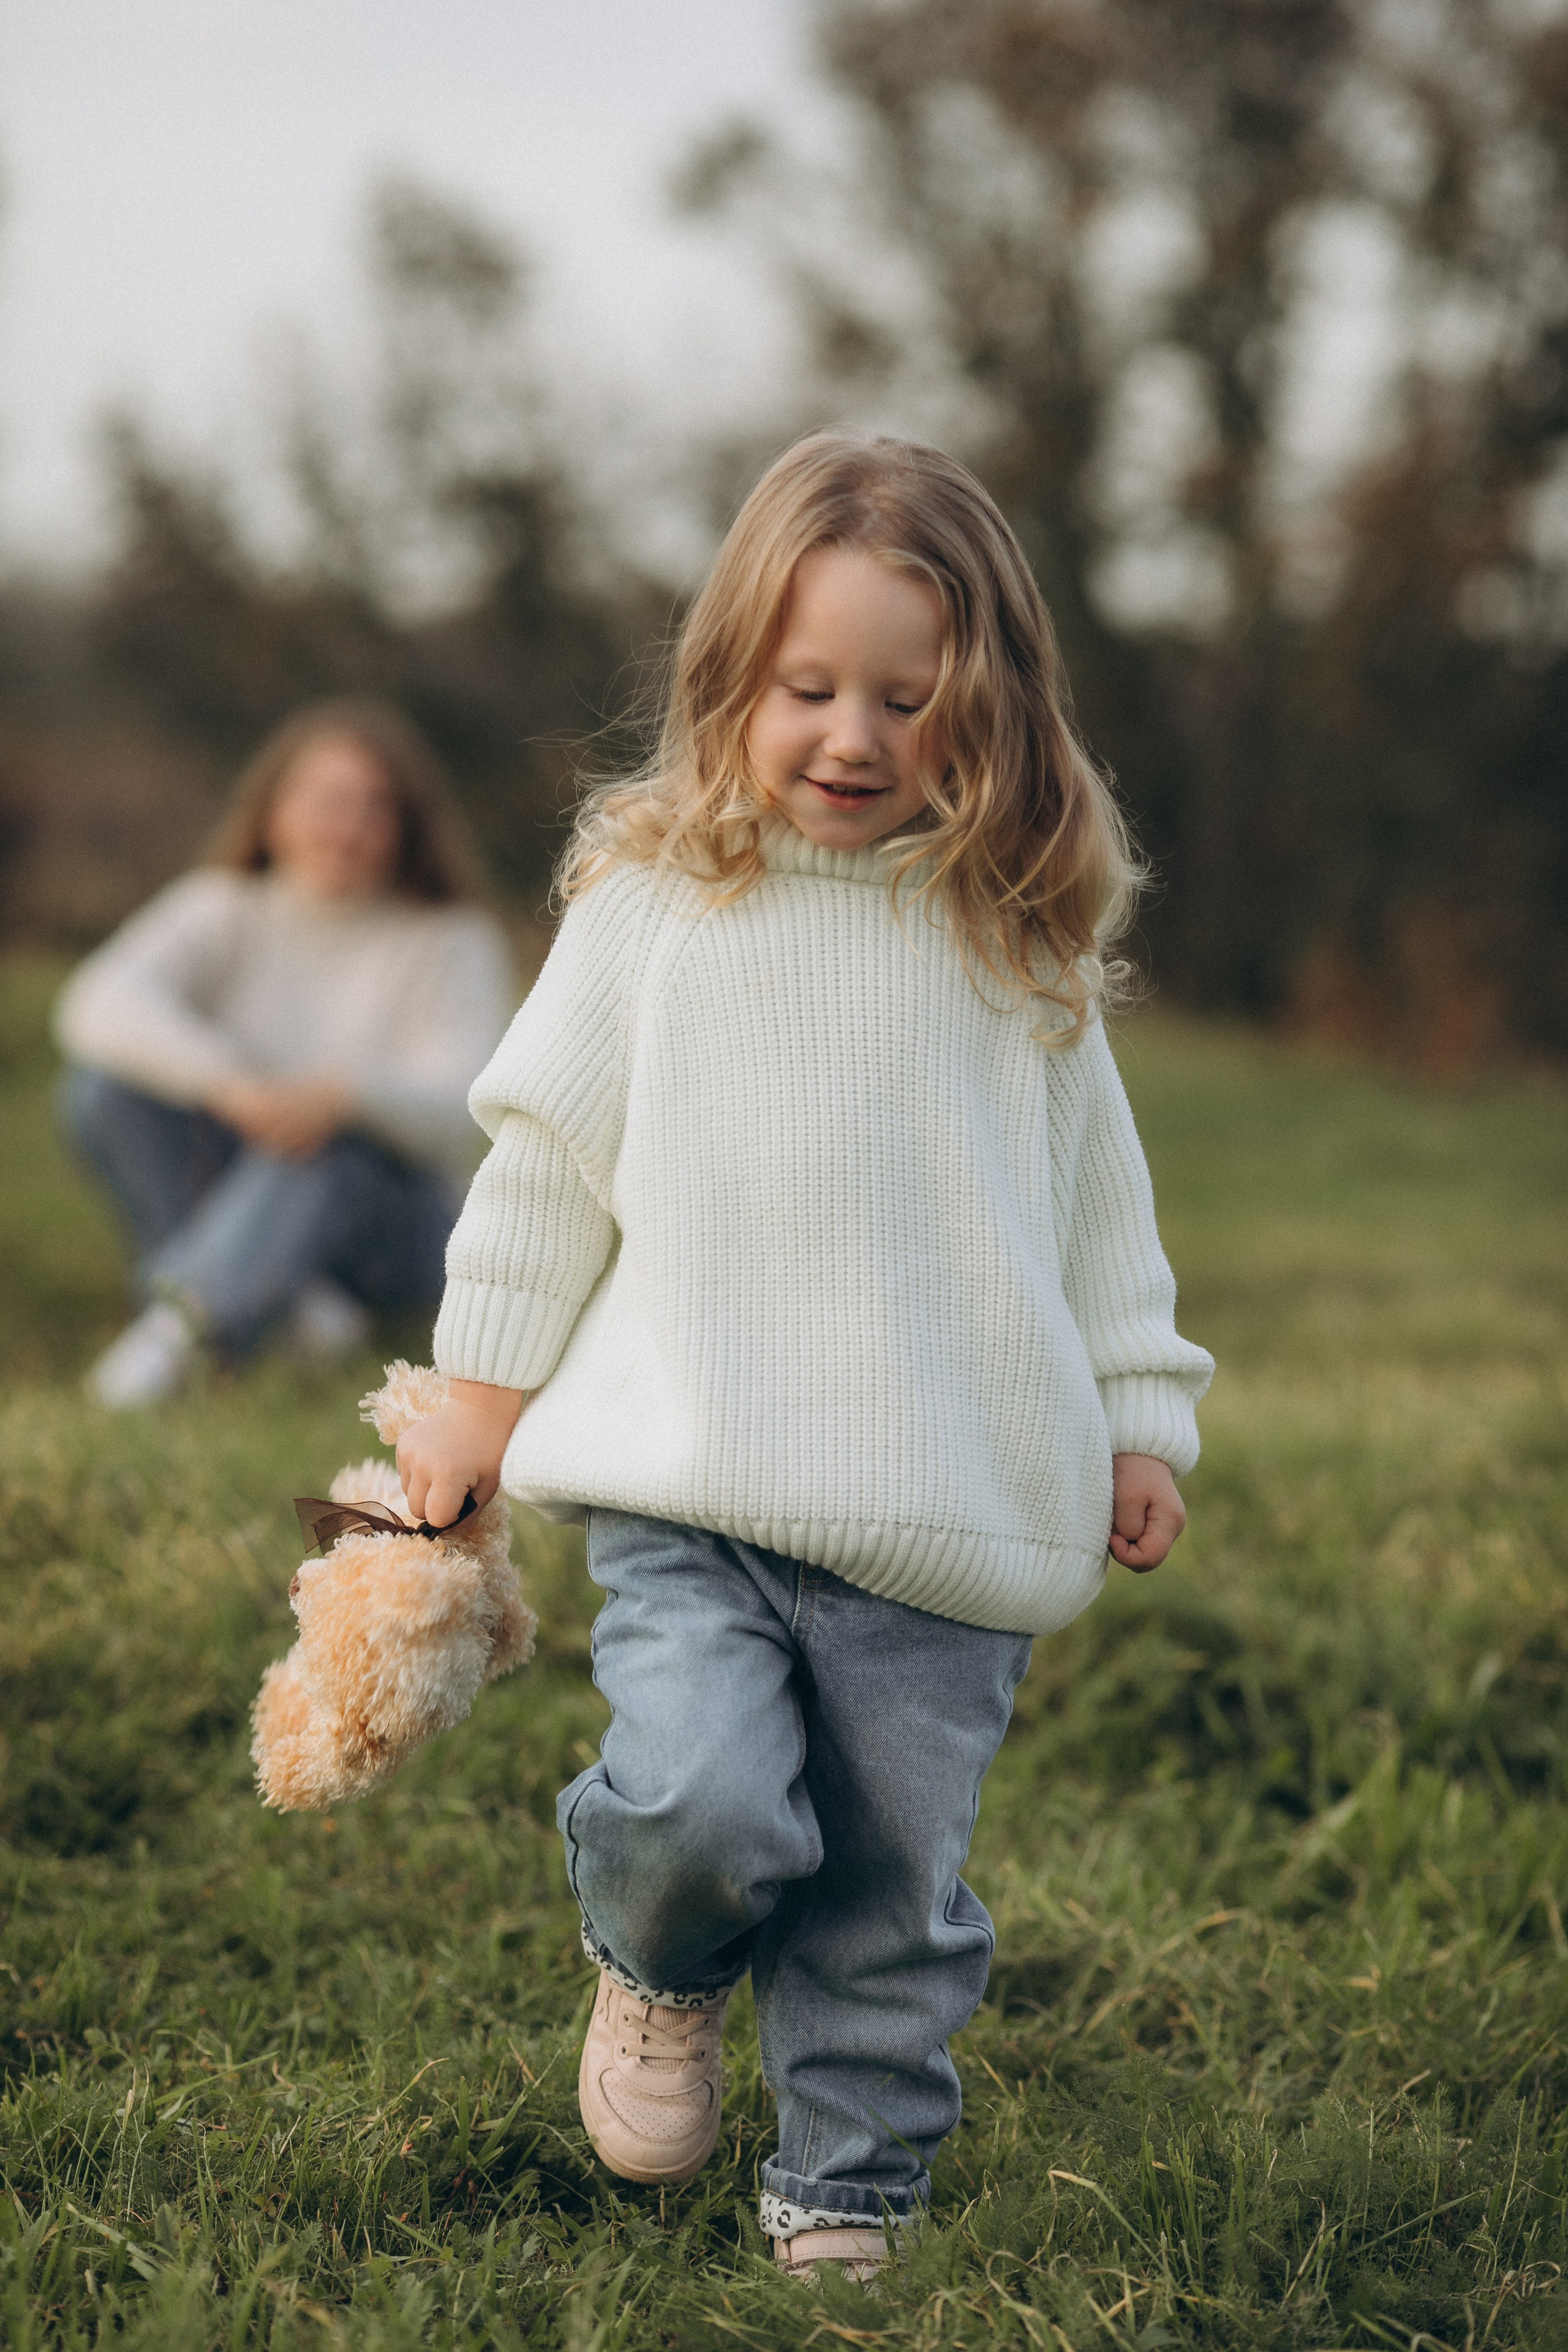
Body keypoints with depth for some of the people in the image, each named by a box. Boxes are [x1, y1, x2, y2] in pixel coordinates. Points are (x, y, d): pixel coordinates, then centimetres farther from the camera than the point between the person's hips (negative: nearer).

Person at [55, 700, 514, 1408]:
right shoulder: (223, 909, 1)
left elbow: (456, 1121, -18)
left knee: (328, 1147, -36)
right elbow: (100, 1004, -18)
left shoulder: (452, 944, -4)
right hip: (231, 1178, 3)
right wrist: (232, 1084, -36)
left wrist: (346, 1090, -40)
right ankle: (283, 1302, -29)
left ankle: (178, 1321, -58)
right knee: (103, 1081, -23)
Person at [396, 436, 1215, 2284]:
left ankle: (850, 2194, 25)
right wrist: (479, 1398, 11)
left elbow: (1096, 1195, 14)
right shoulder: (652, 902, 1)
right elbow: (544, 1157, 8)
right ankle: (659, 1972, 15)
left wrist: (1139, 1418, 14)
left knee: (896, 1877, 5)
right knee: (698, 1804, -19)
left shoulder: (1022, 943, 5)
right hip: (689, 1484, -1)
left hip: (950, 1507, 2)